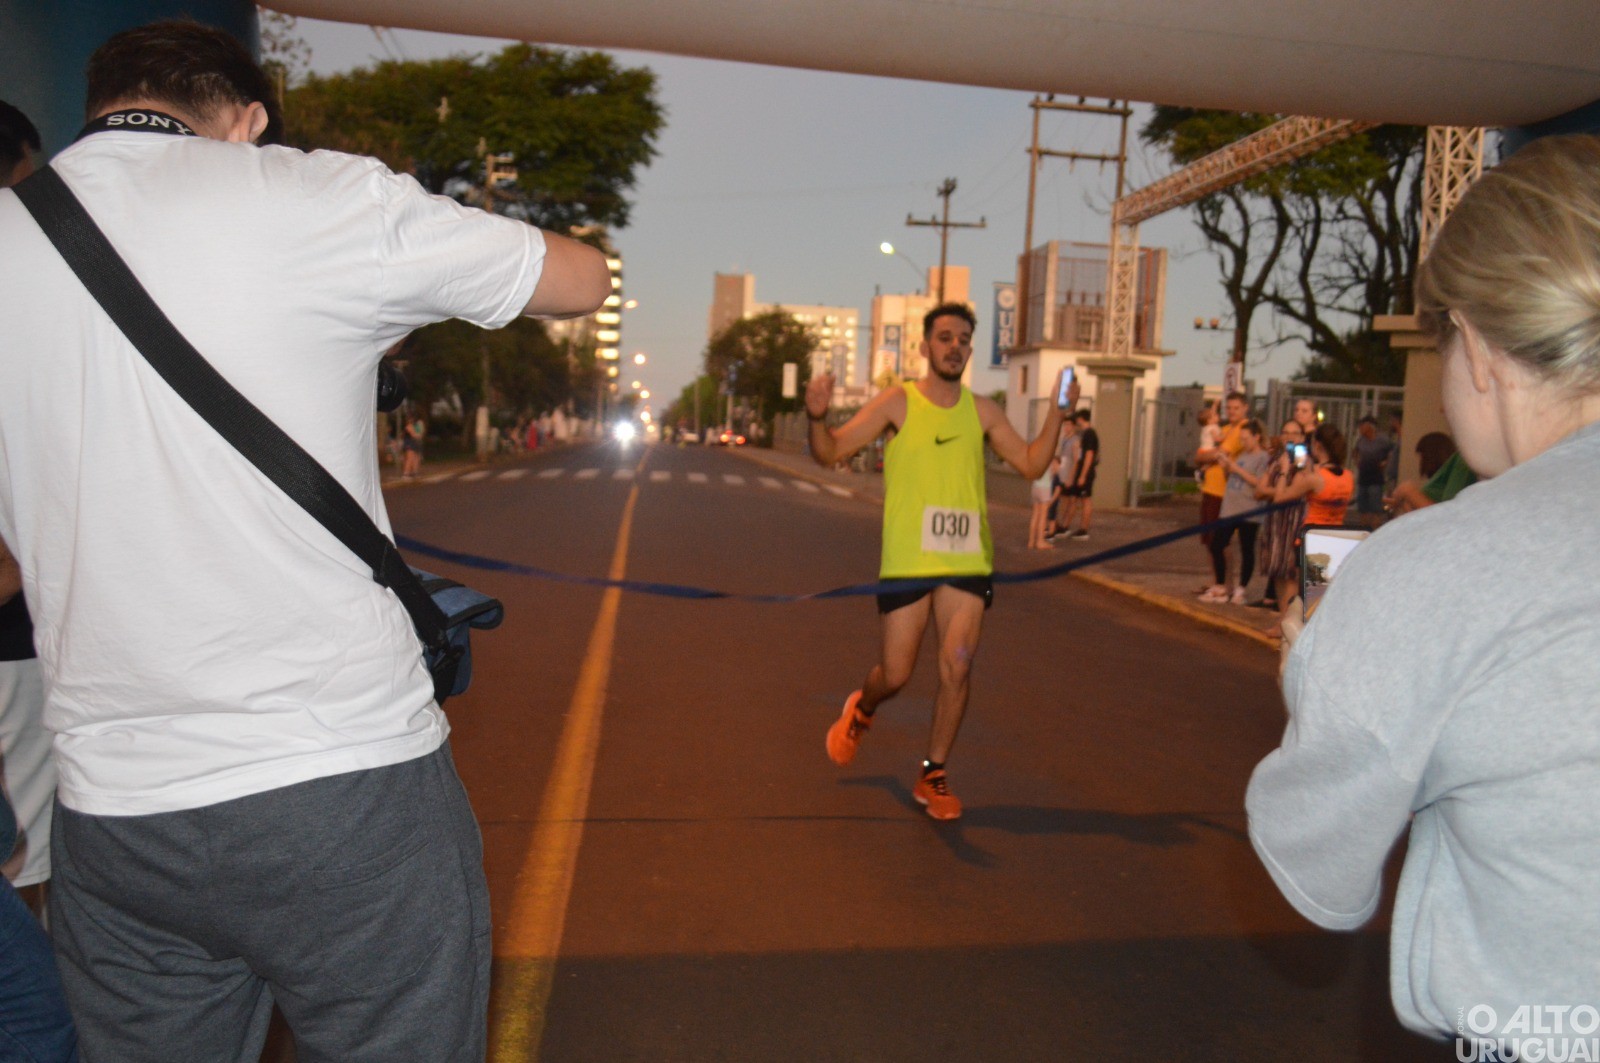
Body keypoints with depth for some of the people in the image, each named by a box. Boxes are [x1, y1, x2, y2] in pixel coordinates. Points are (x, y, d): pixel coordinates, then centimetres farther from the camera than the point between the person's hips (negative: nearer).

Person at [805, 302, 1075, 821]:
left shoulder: (982, 409, 8)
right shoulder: (898, 402, -2)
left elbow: (1031, 464, 9)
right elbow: (830, 452, -6)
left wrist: (1057, 410, -2)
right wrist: (817, 415, -27)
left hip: (967, 562, 3)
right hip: (907, 561, -2)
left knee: (957, 668, -3)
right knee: (896, 674, 4)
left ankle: (932, 776, 15)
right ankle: (860, 711, 40)